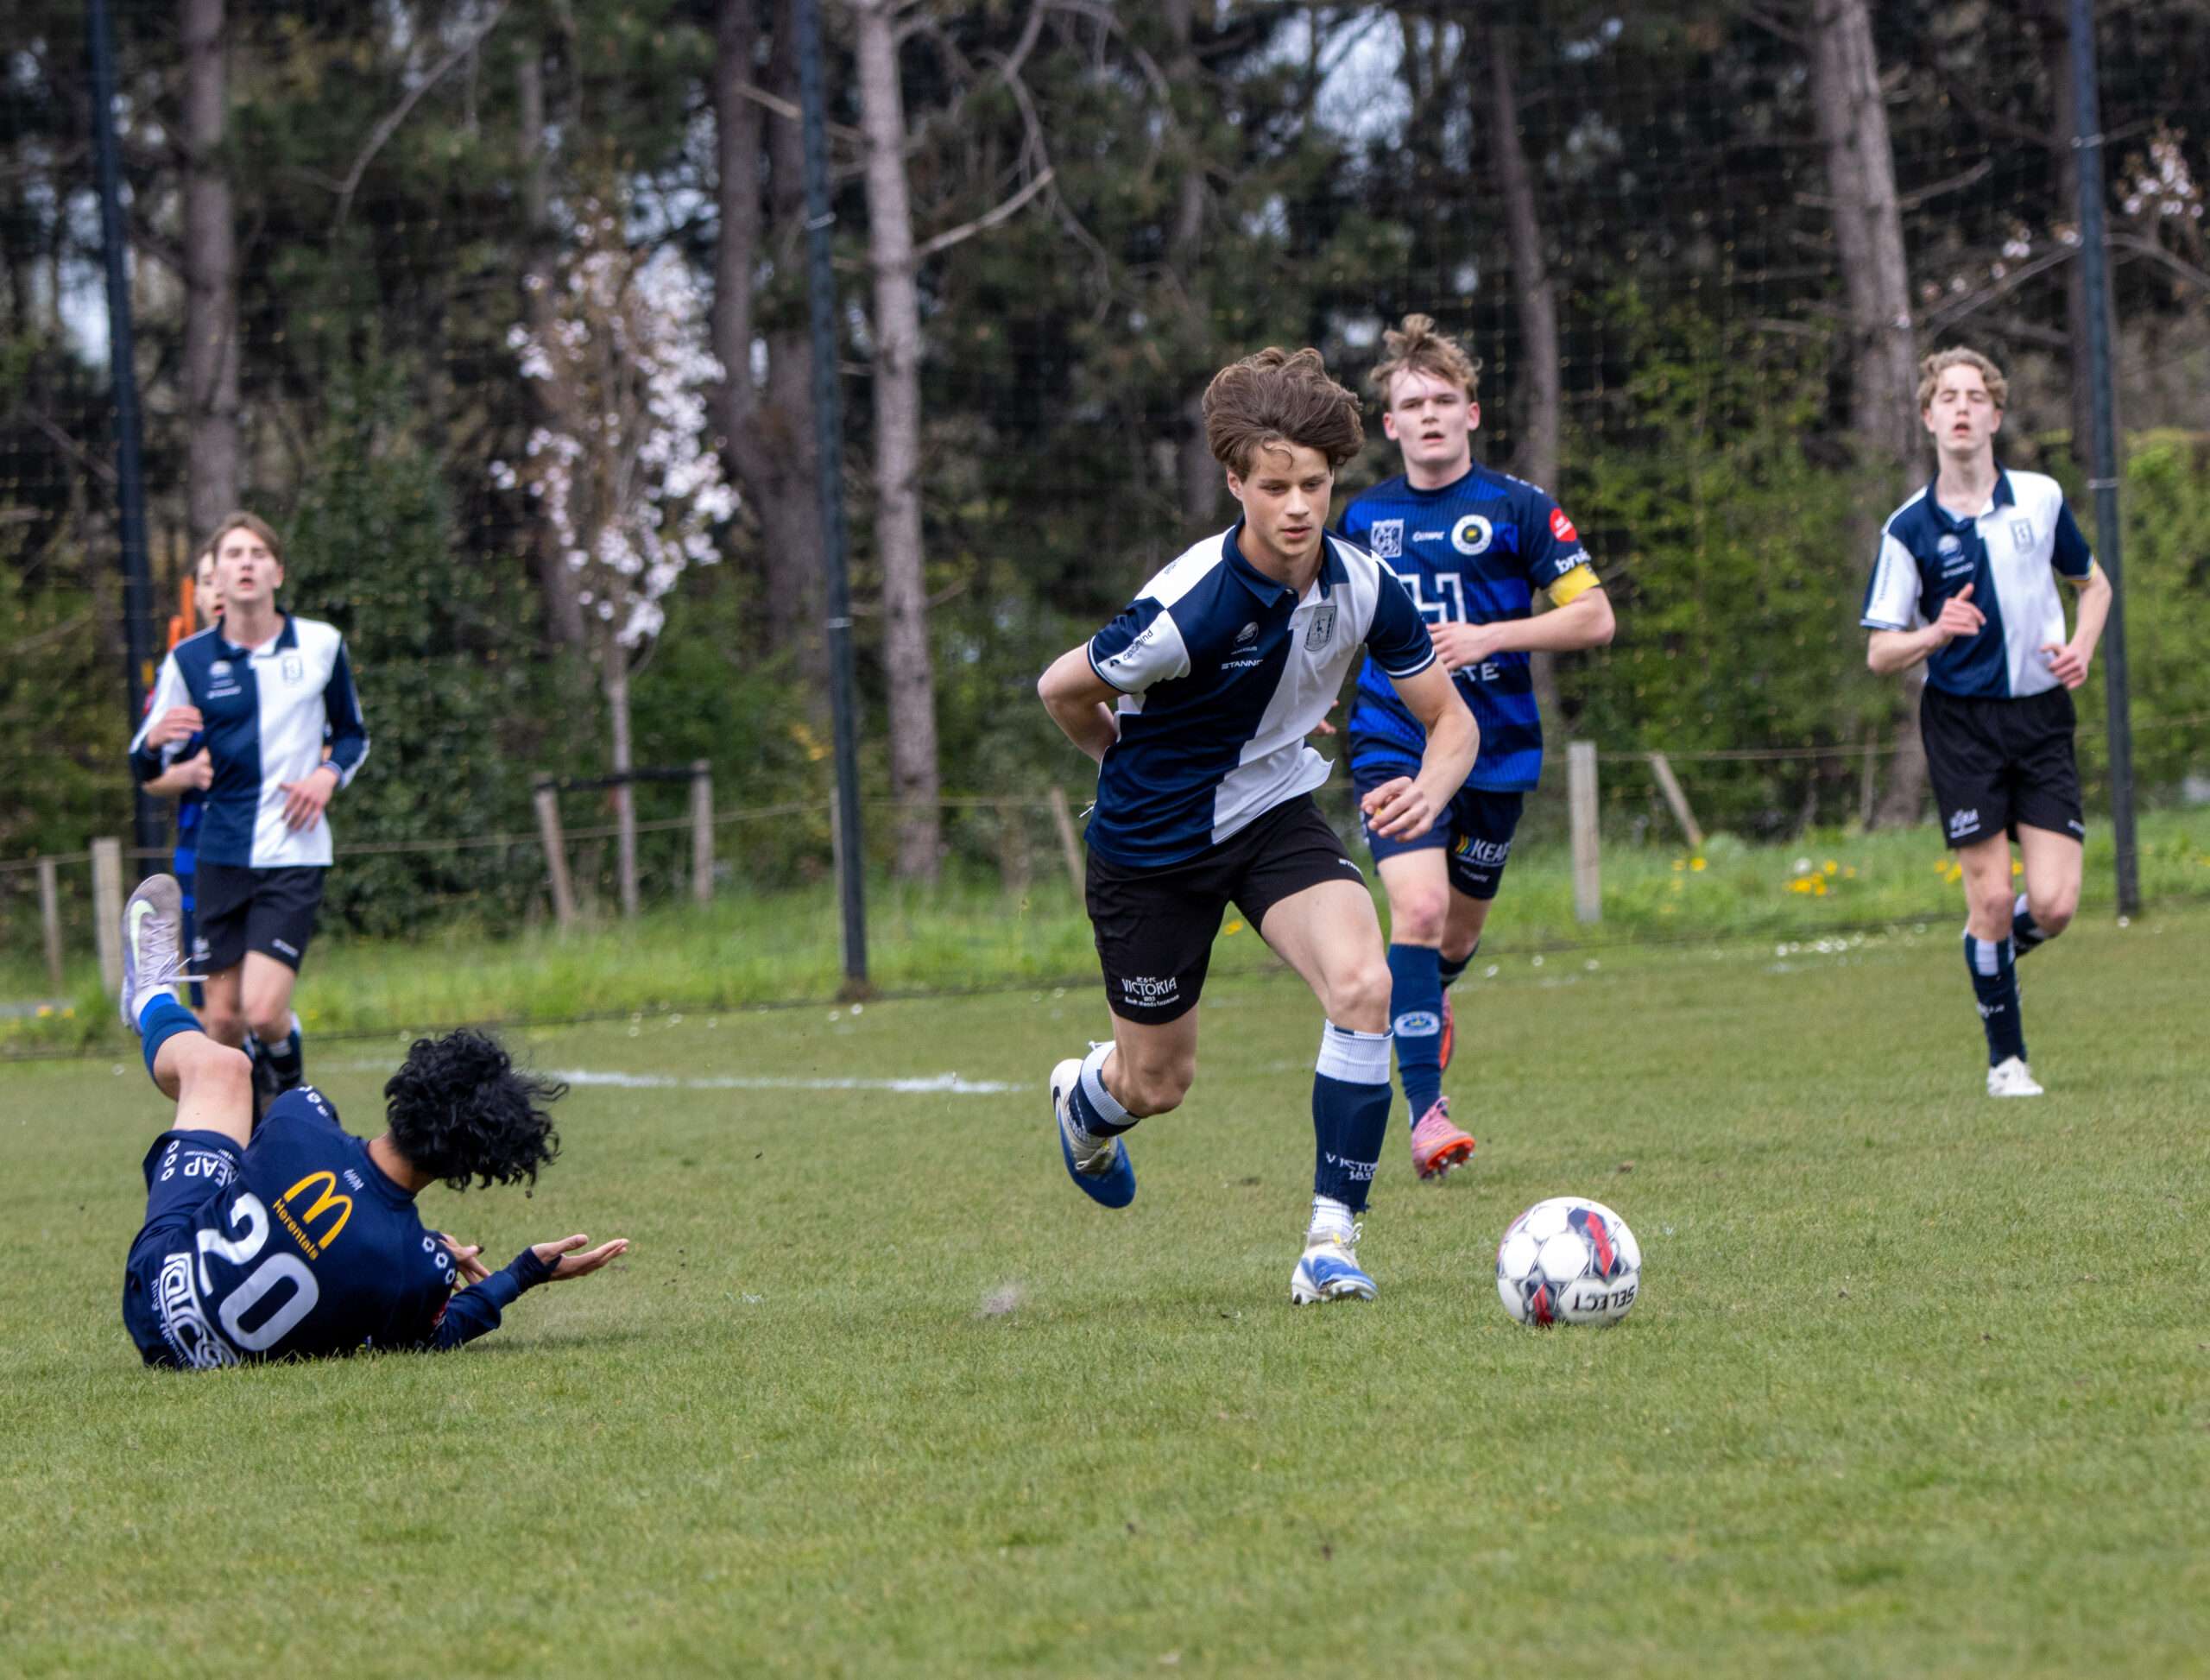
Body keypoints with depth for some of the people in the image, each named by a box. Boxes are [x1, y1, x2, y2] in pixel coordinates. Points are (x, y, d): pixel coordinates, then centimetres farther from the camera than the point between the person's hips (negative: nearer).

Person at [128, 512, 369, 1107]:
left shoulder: (321, 645, 1)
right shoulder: (189, 660, 1)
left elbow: (352, 735, 16)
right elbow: (146, 768, 3)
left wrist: (329, 774, -7)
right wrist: (155, 742, -21)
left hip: (294, 855, -2)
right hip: (222, 853, 2)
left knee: (264, 1011, -15)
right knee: (223, 1018, 1)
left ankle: (290, 1094, 16)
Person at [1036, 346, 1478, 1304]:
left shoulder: (1361, 586, -14)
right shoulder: (1188, 609, -30)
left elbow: (1449, 717, -4)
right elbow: (1061, 689, -14)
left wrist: (1430, 787, -27)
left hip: (1276, 813, 4)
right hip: (1153, 843, -4)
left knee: (1362, 983, -24)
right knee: (1158, 1085, 10)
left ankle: (1331, 1240, -16)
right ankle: (1084, 1100, 51)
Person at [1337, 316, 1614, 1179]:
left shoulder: (1518, 508, -3)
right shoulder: (1366, 518, 6)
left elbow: (1594, 618, -5)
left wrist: (1491, 636, -16)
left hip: (1496, 750, 0)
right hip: (1394, 745, 0)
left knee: (1460, 930, 13)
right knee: (1418, 909, -20)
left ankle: (1428, 999, 50)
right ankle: (1425, 1108, -19)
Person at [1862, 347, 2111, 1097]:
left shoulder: (2041, 498, 2)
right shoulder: (1909, 528, -4)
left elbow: (2094, 584, 19)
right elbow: (1879, 653, -2)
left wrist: (2082, 647, -1)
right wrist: (1937, 632, -23)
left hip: (2043, 717, 2)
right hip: (1962, 722, -2)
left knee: (2054, 904, -8)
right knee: (1991, 897, -7)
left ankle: (1993, 952, 26)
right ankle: (2006, 1057, 9)